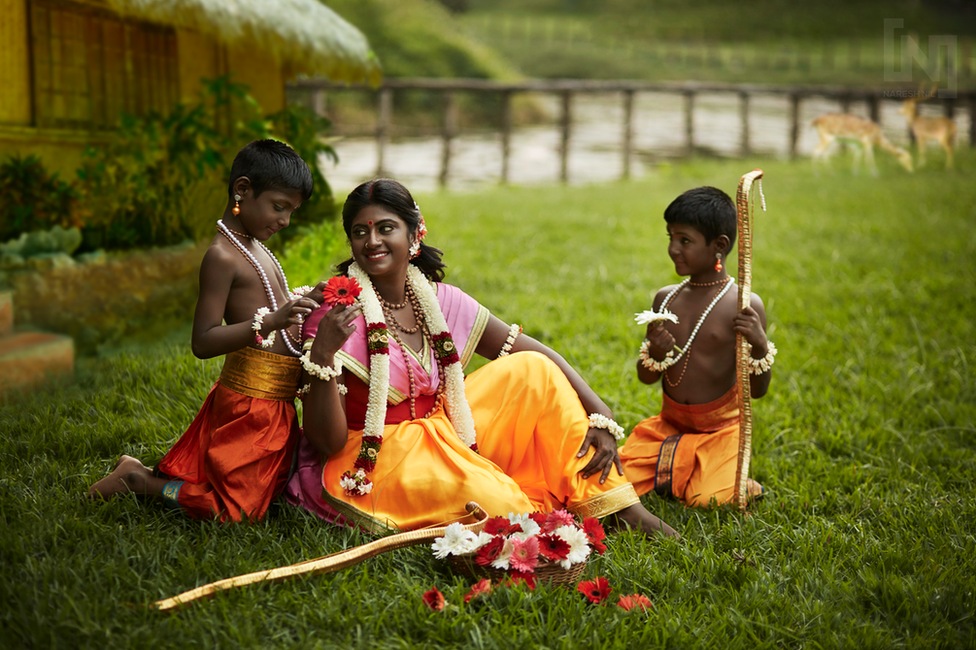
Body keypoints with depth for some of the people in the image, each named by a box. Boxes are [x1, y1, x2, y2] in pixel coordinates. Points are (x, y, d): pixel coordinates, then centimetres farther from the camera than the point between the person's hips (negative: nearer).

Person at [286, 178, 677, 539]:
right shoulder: (335, 313, -16)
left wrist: (600, 415, -10)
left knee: (532, 371, -6)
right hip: (368, 466, -6)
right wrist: (322, 355, -34)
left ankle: (617, 507, -4)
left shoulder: (440, 302, 0)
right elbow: (327, 442, -19)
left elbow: (534, 354, 3)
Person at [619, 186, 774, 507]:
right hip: (668, 426, 4)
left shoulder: (744, 305, -11)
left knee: (707, 499, -24)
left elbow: (758, 390, -8)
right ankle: (680, 473, 14)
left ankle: (742, 485, 10)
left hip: (720, 429, -4)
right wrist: (656, 352, -15)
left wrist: (760, 345, -26)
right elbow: (646, 377, 8)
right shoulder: (666, 298, 2)